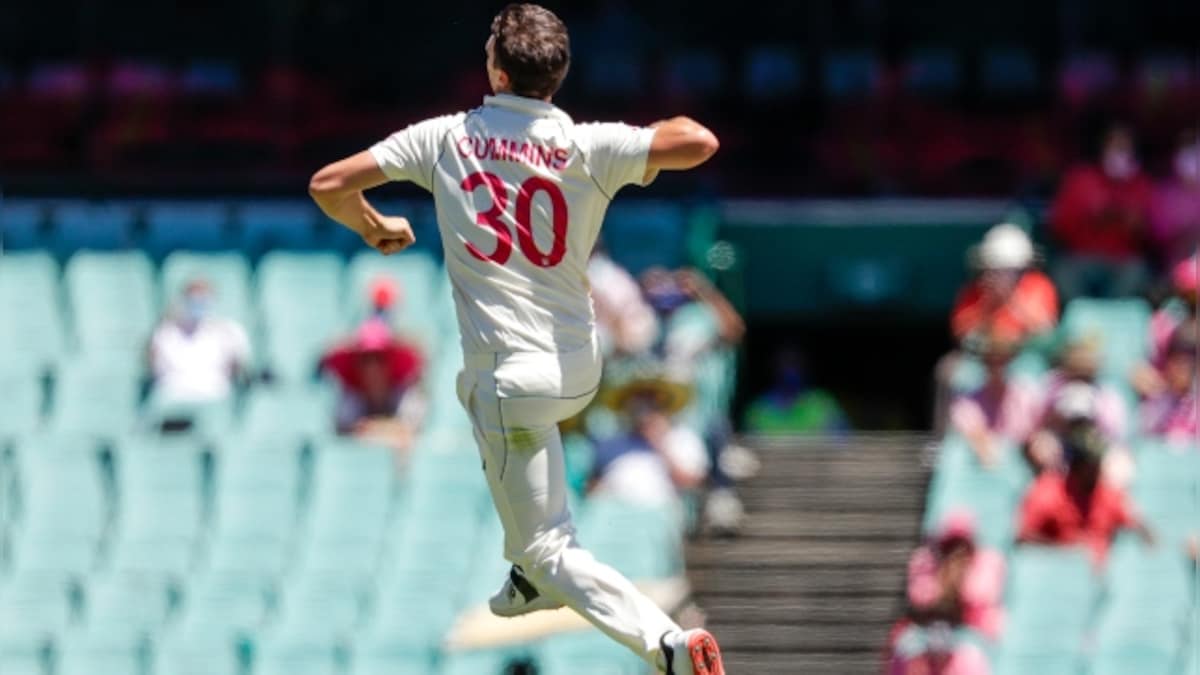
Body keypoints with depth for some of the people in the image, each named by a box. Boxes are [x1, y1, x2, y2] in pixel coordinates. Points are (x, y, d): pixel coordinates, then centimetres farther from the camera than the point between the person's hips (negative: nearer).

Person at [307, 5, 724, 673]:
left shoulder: (446, 138, -9)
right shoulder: (587, 148, -11)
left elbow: (329, 185, -5)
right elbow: (699, 143, -24)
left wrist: (377, 230, 16)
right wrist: (651, 142, 0)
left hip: (512, 378, -4)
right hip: (582, 368, 5)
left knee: (548, 550, 0)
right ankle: (533, 580, 42)